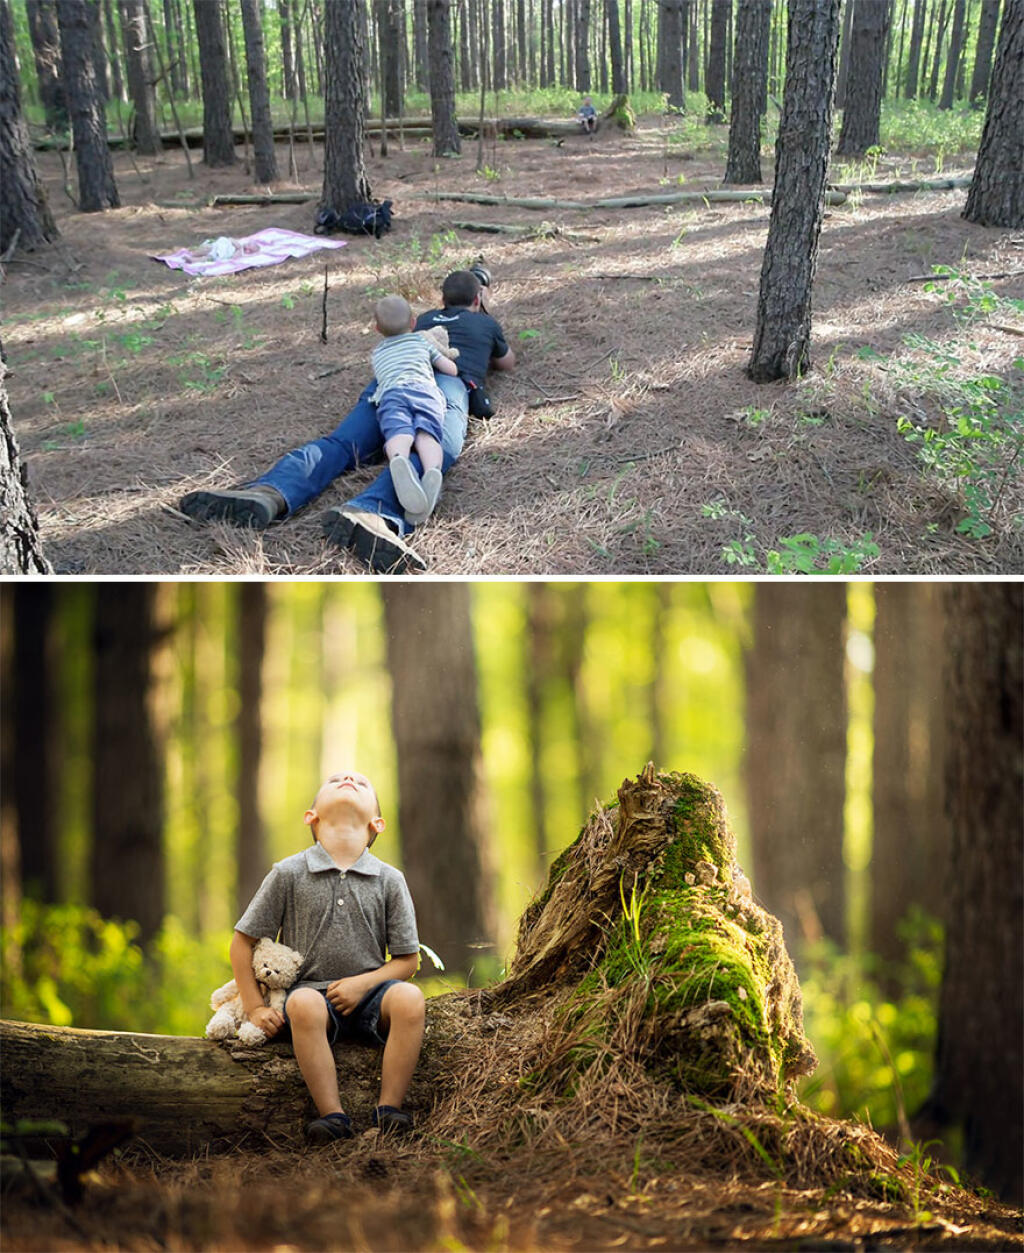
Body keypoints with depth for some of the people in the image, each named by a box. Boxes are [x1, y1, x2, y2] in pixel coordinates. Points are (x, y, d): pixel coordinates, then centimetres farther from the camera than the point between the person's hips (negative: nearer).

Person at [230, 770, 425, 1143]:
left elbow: (407, 960, 6)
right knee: (303, 1003, -36)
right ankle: (332, 1114, -31)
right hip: (312, 990, -1)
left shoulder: (389, 880, 3)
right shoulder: (288, 874, 1)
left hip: (368, 995, 1)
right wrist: (255, 1008, 0)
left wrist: (362, 983, -11)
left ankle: (389, 1107, -21)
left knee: (409, 998, -30)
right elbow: (243, 942, 7)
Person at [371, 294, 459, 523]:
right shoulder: (422, 341, 35)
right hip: (426, 391, 0)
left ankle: (399, 461, -67)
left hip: (391, 393, 0)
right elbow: (452, 369, 34)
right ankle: (433, 471, -61)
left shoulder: (377, 353, 39)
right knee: (426, 434, -25)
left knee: (398, 433, -29)